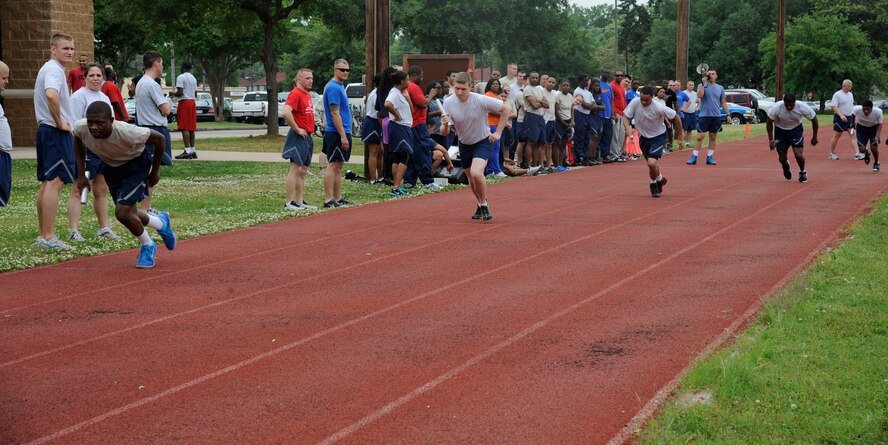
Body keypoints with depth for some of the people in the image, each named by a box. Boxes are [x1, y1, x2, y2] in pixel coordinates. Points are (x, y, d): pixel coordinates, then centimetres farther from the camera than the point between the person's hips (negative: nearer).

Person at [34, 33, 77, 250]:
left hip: (45, 131, 11)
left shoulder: (48, 68, 20)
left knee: (46, 183, 13)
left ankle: (43, 235, 17)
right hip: (57, 133, -11)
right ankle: (48, 237, -13)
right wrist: (59, 123, -21)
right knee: (55, 183, -11)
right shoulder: (54, 69, -14)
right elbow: (51, 95, -34)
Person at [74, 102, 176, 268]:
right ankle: (162, 222, 45)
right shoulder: (81, 128, -27)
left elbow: (159, 138, -23)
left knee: (122, 213, -17)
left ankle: (147, 247, 12)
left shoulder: (126, 132, -40)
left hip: (136, 163, -5)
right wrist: (81, 175, -2)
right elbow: (78, 141, 0)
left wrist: (154, 172, -11)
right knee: (128, 213, 13)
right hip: (111, 166, 5)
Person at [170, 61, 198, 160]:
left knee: (185, 128, -11)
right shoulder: (193, 78, 15)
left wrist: (172, 93, 1)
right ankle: (192, 150, 10)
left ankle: (188, 151, -17)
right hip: (192, 102, 8)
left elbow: (180, 92, -17)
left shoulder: (181, 77, -10)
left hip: (184, 102, -8)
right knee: (191, 128, 10)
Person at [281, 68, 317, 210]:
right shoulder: (295, 93, -14)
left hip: (307, 137, 9)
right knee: (295, 170, -9)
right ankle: (289, 203, -7)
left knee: (303, 171, 12)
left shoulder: (308, 94, 15)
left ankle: (300, 202, 17)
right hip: (298, 138, -9)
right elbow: (286, 113, -28)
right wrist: (297, 129, -20)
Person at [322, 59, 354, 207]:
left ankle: (338, 198, 14)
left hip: (343, 132, 10)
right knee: (333, 165, -8)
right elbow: (335, 113, -19)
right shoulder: (334, 88, -15)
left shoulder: (340, 86, 16)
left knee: (338, 166, 11)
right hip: (336, 133, -10)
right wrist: (343, 136, -22)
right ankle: (328, 199, -8)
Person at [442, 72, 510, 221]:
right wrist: (445, 124, -34)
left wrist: (498, 133, -14)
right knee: (472, 180, 14)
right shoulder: (448, 102, -15)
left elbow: (505, 109, -11)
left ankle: (484, 204, -4)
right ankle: (481, 205, 39)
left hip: (483, 141, -4)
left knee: (476, 173, -26)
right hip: (464, 144, 4)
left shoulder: (481, 100, -24)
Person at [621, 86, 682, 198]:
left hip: (658, 137, -4)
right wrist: (628, 128, -34)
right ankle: (660, 179, 47)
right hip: (644, 137, 4)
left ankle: (654, 184, 8)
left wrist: (680, 138, -9)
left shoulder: (659, 108, -26)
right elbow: (625, 116, -12)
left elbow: (676, 118, -14)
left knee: (652, 163, -21)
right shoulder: (635, 103, -18)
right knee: (652, 164, 14)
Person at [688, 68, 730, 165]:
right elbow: (699, 96, -17)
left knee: (713, 137, 6)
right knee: (700, 137, -6)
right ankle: (694, 157, -3)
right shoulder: (702, 86, 2)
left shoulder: (720, 88, 10)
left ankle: (710, 157, 12)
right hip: (704, 115, -3)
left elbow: (723, 103, 14)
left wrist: (728, 114, 7)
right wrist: (703, 83, -17)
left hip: (716, 116, 3)